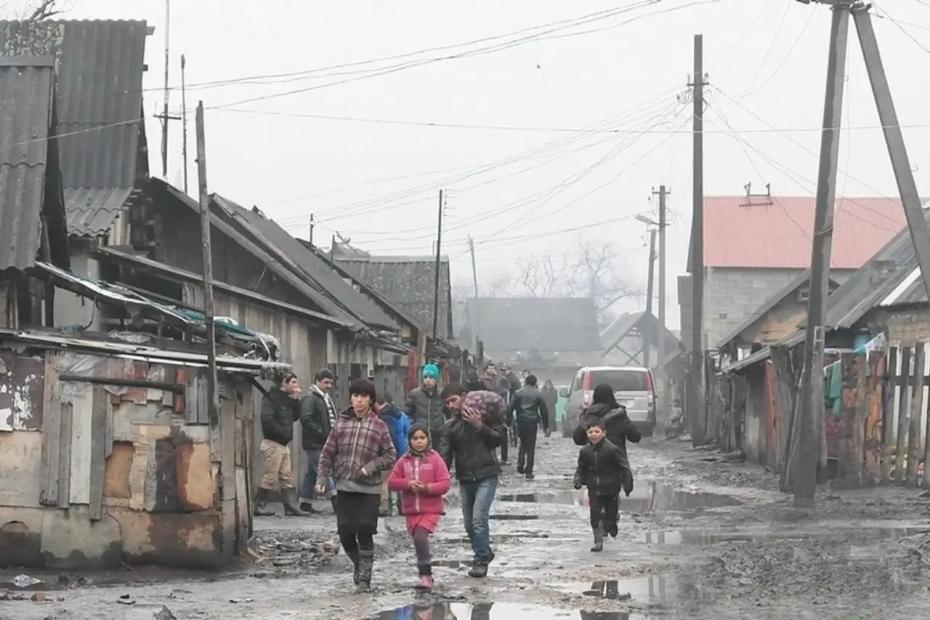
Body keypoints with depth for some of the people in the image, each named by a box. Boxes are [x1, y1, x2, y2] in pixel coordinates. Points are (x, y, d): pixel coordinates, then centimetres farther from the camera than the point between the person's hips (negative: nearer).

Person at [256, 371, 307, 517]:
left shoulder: (287, 399, 16)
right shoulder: (271, 398, -12)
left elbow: (295, 416, 14)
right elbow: (267, 419, -21)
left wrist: (296, 400, 4)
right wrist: (282, 432, -18)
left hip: (284, 444, 9)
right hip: (273, 443, -9)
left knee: (287, 477, 7)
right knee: (270, 477, -6)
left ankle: (291, 507, 7)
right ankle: (260, 506, 1)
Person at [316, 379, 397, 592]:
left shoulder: (379, 426, 1)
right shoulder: (341, 423, 7)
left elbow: (391, 455, 2)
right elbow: (328, 453, 10)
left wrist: (371, 467, -13)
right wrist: (322, 478, 0)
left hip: (369, 489, -2)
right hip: (344, 487, 3)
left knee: (365, 533, -5)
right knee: (345, 533, 2)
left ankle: (364, 577, 5)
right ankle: (358, 564, 29)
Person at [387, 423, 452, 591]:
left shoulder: (435, 459, -1)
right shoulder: (404, 461, 8)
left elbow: (445, 483, -4)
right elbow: (392, 482, 4)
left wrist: (428, 488, -19)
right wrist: (408, 484, -13)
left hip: (430, 509, -4)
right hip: (411, 510, 4)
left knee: (420, 537, -22)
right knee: (419, 541, 8)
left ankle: (425, 575, -16)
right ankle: (427, 576, 23)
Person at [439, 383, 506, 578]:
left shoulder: (483, 415, -3)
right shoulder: (450, 426, 6)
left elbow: (498, 439, -7)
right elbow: (445, 456, 0)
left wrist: (480, 426, -18)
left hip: (486, 476, -5)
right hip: (465, 479, 5)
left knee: (479, 518, -16)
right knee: (469, 524, 11)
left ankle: (481, 560, -7)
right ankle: (484, 553, 32)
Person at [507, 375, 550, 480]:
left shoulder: (518, 393, 2)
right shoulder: (538, 394, -2)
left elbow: (510, 408, -1)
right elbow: (544, 410, 0)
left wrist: (509, 422, 5)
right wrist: (546, 426, 7)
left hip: (521, 422, 2)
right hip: (532, 422, -2)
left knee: (523, 443, 22)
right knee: (530, 447, 3)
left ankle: (520, 464, 7)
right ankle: (528, 471, 0)